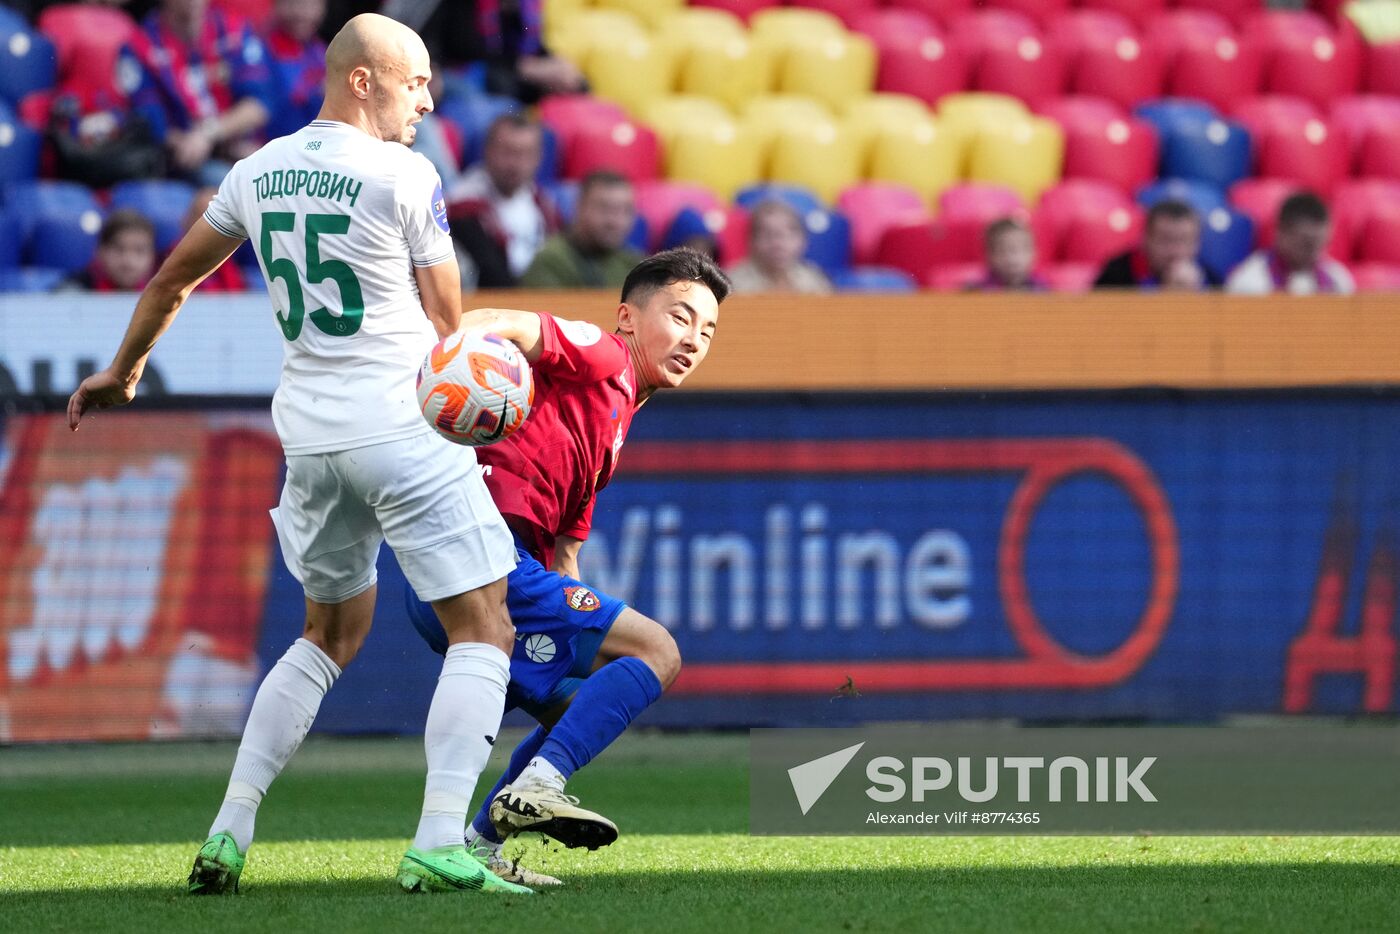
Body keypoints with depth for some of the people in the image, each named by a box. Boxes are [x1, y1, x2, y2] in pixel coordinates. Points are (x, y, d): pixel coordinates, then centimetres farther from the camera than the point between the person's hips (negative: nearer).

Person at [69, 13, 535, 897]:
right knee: (481, 629, -1)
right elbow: (447, 324, -3)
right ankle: (440, 844, -15)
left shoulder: (259, 172, 9)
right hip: (402, 422, -7)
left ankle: (228, 835, 15)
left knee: (332, 634, 22)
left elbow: (172, 281, 21)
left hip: (308, 426, 7)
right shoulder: (404, 176, -10)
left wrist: (124, 371, 37)